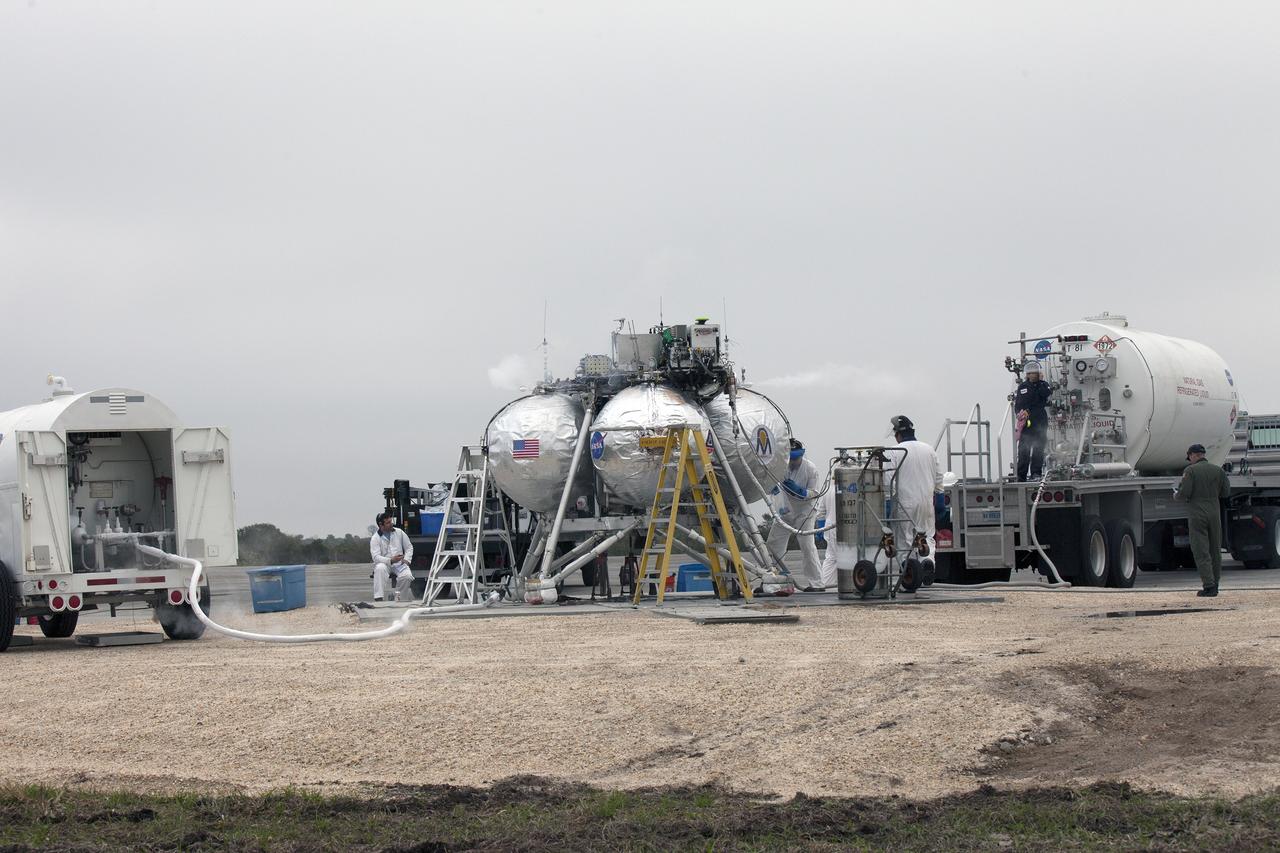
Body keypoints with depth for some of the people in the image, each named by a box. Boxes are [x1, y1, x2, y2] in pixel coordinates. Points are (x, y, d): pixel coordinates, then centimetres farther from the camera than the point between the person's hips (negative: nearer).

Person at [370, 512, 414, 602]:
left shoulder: (399, 532, 8)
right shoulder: (375, 538, -4)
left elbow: (409, 547, 15)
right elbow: (376, 557, -15)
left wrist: (407, 559, -4)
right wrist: (390, 560, -30)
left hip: (399, 564, 2)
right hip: (385, 563, -2)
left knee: (407, 576, -28)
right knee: (380, 568, -37)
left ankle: (399, 600, -8)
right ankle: (378, 598, -41)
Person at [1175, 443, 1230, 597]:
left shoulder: (1190, 470, -6)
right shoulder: (1218, 470, 7)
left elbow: (1184, 493, -13)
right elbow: (1226, 491, 8)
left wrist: (1176, 495, 9)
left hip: (1196, 514, -4)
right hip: (1214, 512, 4)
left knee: (1201, 551, -4)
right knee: (1215, 550, 13)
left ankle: (1209, 586, -12)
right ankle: (1215, 585, 16)